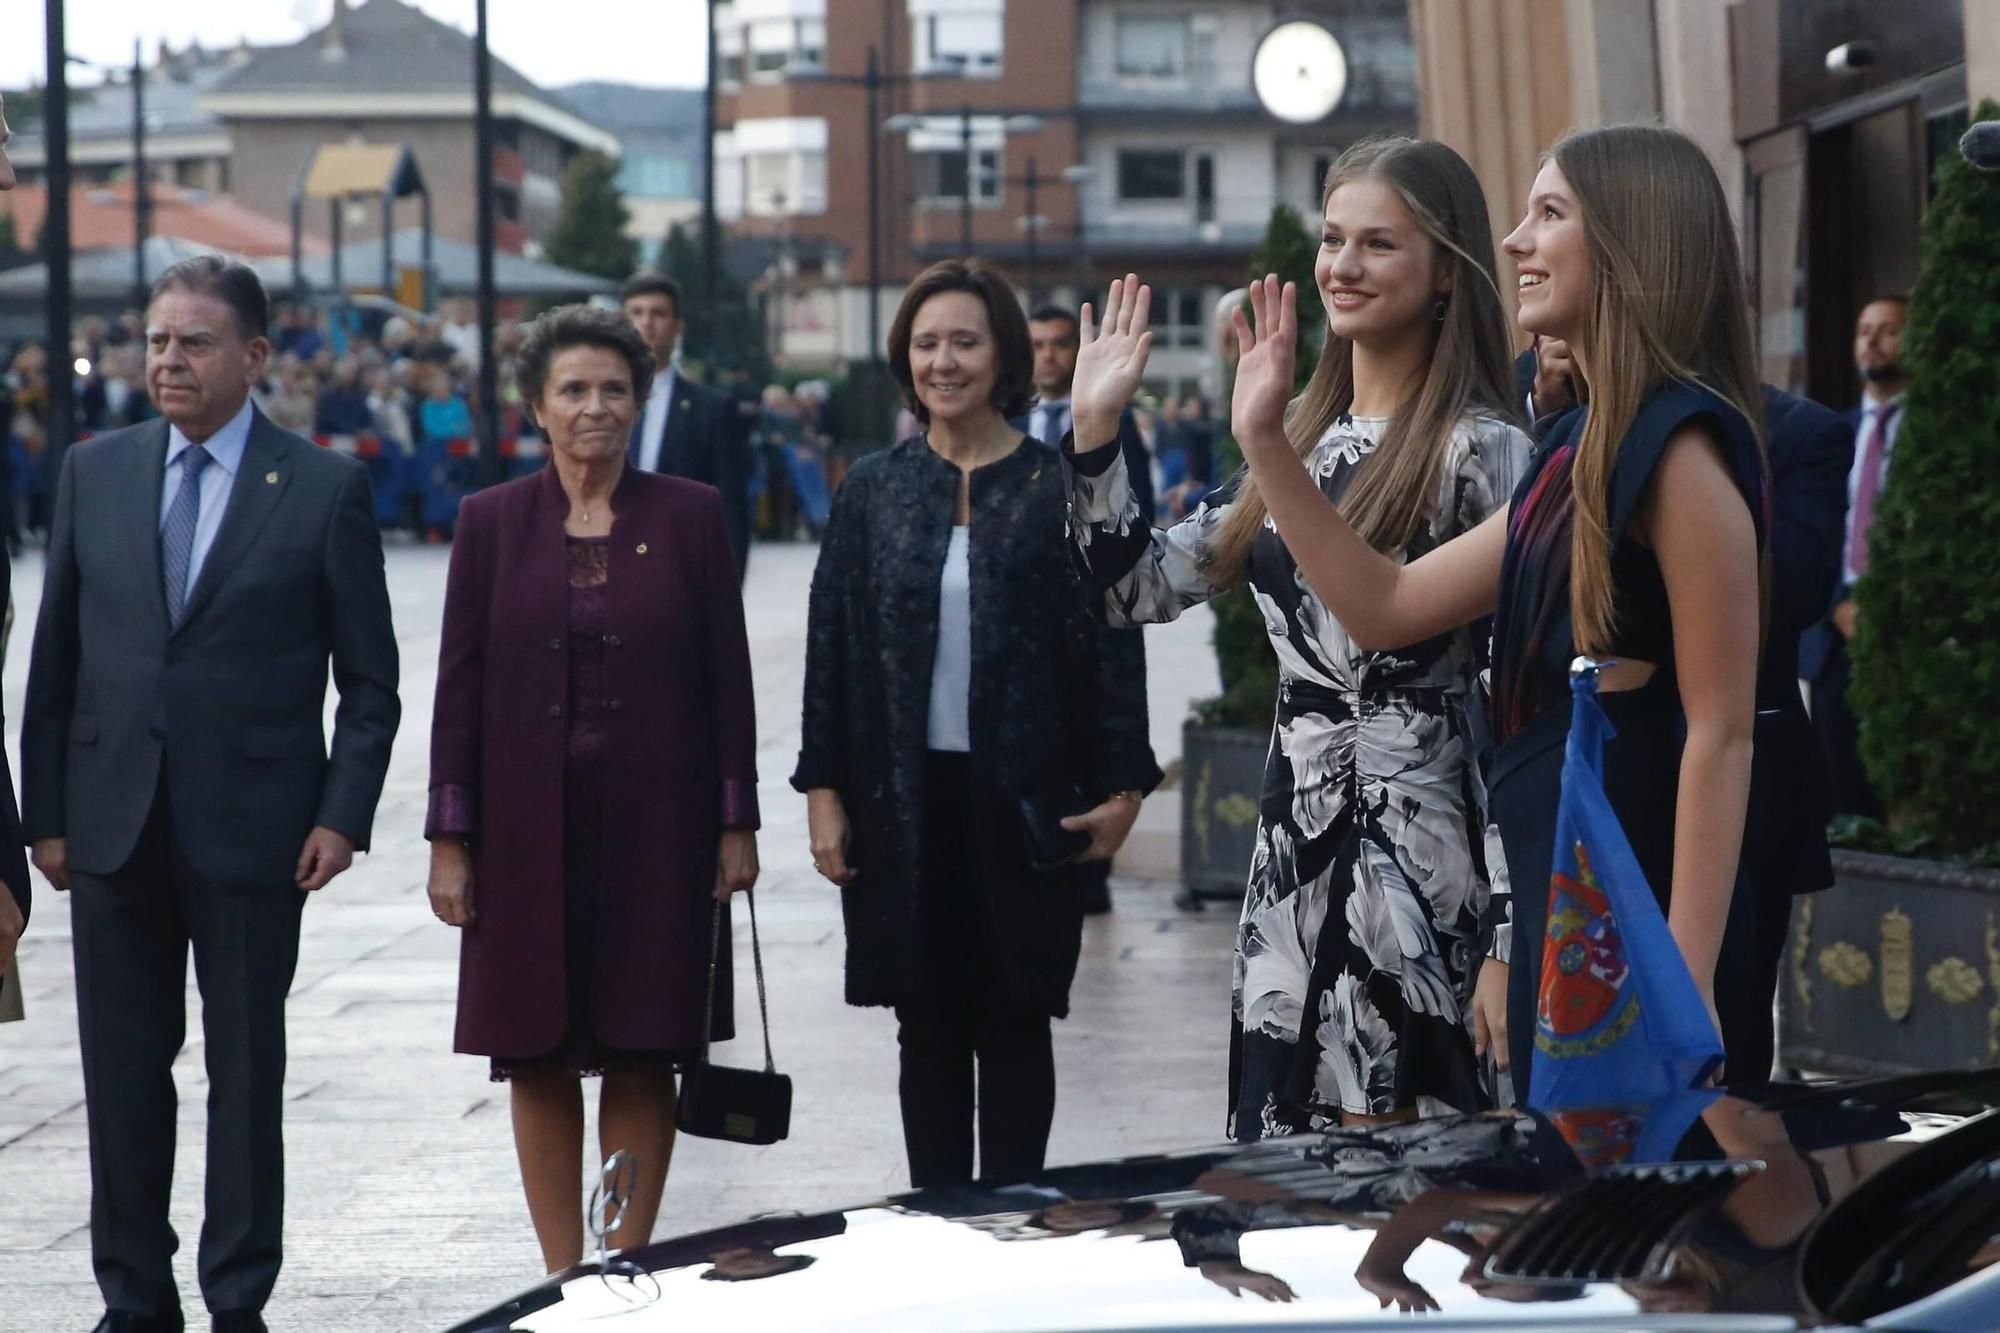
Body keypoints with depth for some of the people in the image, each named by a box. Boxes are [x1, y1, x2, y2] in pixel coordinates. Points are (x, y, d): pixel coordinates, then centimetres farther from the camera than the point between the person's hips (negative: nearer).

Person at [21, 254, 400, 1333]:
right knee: (122, 1072, 8)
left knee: (246, 1074, 5)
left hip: (250, 830, -3)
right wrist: (46, 812, 4)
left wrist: (343, 815, -9)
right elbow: (55, 660, 9)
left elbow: (369, 679, 0)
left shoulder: (325, 488, -1)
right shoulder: (94, 473, 7)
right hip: (114, 826, 3)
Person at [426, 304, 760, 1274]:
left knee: (643, 1057, 2)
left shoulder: (690, 516, 2)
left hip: (653, 827, -1)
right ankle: (563, 1277, 11)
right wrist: (451, 836, -2)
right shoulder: (491, 521, 4)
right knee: (537, 1058, 3)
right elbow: (460, 683, 3)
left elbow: (726, 675, 3)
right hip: (530, 825, 1)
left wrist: (735, 821, -1)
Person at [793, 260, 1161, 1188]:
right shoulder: (874, 493, 6)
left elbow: (1110, 638, -2)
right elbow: (832, 647, 7)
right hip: (903, 800, 2)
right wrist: (823, 791, 1)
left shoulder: (1060, 489, -1)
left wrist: (1121, 786, -8)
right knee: (927, 1026, 7)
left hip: (1022, 802, -2)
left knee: (1014, 1024, 3)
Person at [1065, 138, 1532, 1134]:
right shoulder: (1299, 434, 14)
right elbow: (1141, 589, 16)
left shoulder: (1482, 452, -9)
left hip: (1413, 837, -7)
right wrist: (1095, 431, 5)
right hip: (1293, 833, 7)